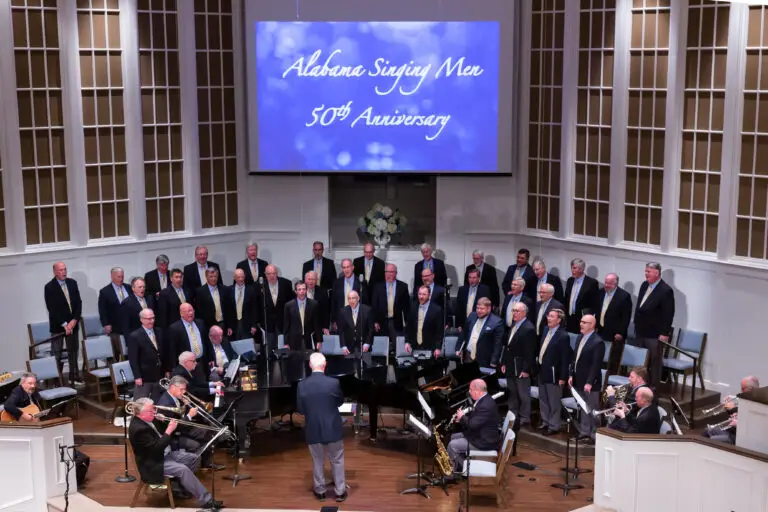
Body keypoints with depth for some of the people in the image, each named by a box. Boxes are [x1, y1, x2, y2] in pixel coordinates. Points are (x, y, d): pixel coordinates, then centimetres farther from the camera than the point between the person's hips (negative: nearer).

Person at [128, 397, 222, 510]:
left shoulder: (147, 420, 4)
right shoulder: (139, 428, -26)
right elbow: (156, 448, -29)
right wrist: (169, 431, -25)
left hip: (165, 454, 10)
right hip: (154, 463, -10)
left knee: (193, 459, 6)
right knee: (183, 469, -27)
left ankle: (180, 486, 18)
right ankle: (205, 501, -26)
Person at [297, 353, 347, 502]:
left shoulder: (302, 385, -12)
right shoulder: (334, 382, -16)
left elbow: (300, 410, -2)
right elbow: (340, 401, 2)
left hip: (313, 430, 1)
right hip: (333, 429, -1)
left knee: (318, 461, 17)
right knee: (337, 460, 14)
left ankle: (320, 491, 26)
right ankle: (340, 492, 22)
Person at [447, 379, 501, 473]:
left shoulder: (486, 405, -29)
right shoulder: (483, 400, 4)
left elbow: (473, 424, -29)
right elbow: (475, 417, 16)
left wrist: (462, 417, -12)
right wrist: (463, 417, 0)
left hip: (485, 441, -11)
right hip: (479, 433, 11)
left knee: (452, 445, -11)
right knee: (453, 437, 18)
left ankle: (462, 468, 6)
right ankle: (463, 462, 21)